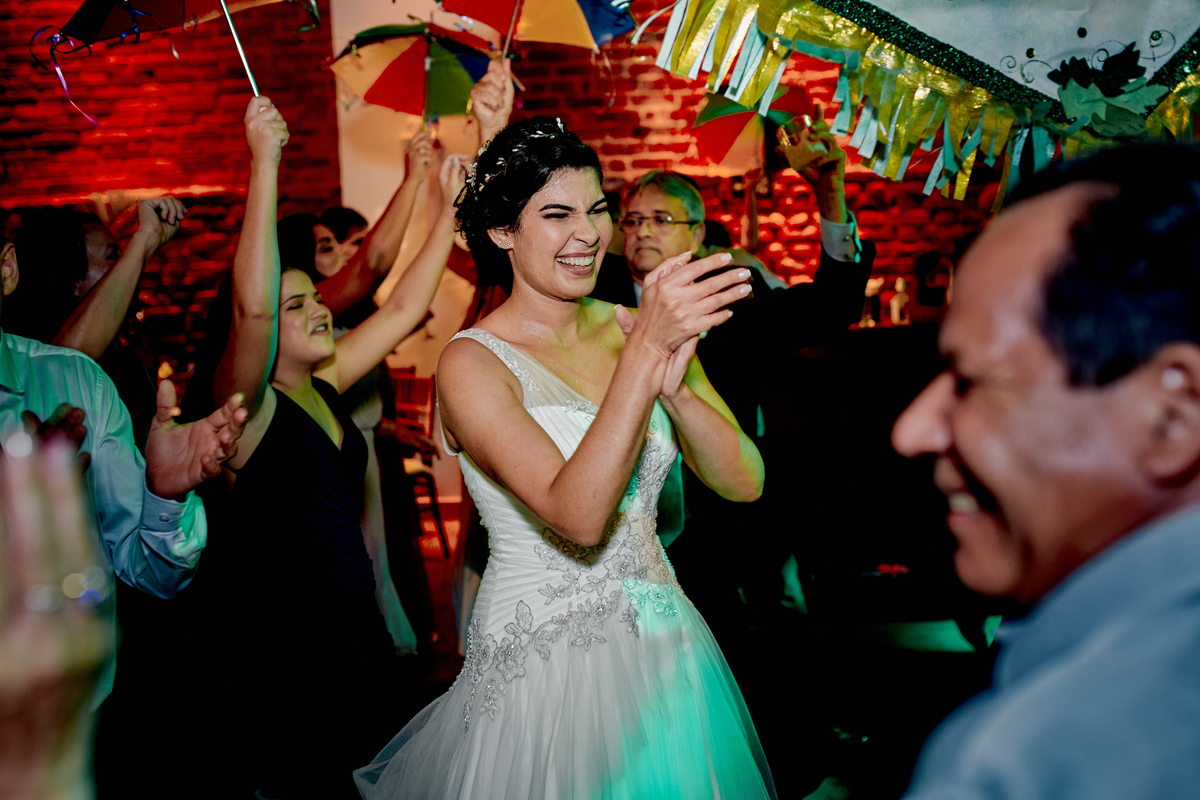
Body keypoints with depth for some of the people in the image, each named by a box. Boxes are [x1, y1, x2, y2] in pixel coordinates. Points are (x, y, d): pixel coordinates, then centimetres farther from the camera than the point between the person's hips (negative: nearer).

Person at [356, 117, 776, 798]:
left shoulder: (636, 329, 1)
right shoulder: (473, 363, -14)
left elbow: (744, 482, -5)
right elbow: (577, 516, -27)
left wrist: (674, 385, -23)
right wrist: (647, 347, -32)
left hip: (665, 643, 5)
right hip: (542, 660, -5)